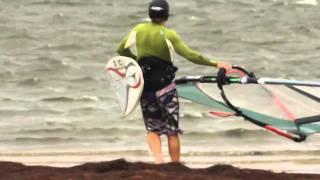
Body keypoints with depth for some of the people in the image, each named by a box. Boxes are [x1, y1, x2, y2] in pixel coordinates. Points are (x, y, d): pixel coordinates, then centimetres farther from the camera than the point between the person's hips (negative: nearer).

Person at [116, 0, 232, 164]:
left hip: (145, 88, 3)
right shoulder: (169, 35, -13)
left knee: (152, 129, 12)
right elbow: (190, 55, -19)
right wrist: (215, 63, -14)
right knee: (172, 131, 9)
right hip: (165, 88, -3)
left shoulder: (139, 29, -2)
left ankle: (159, 160, -12)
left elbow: (121, 50, 8)